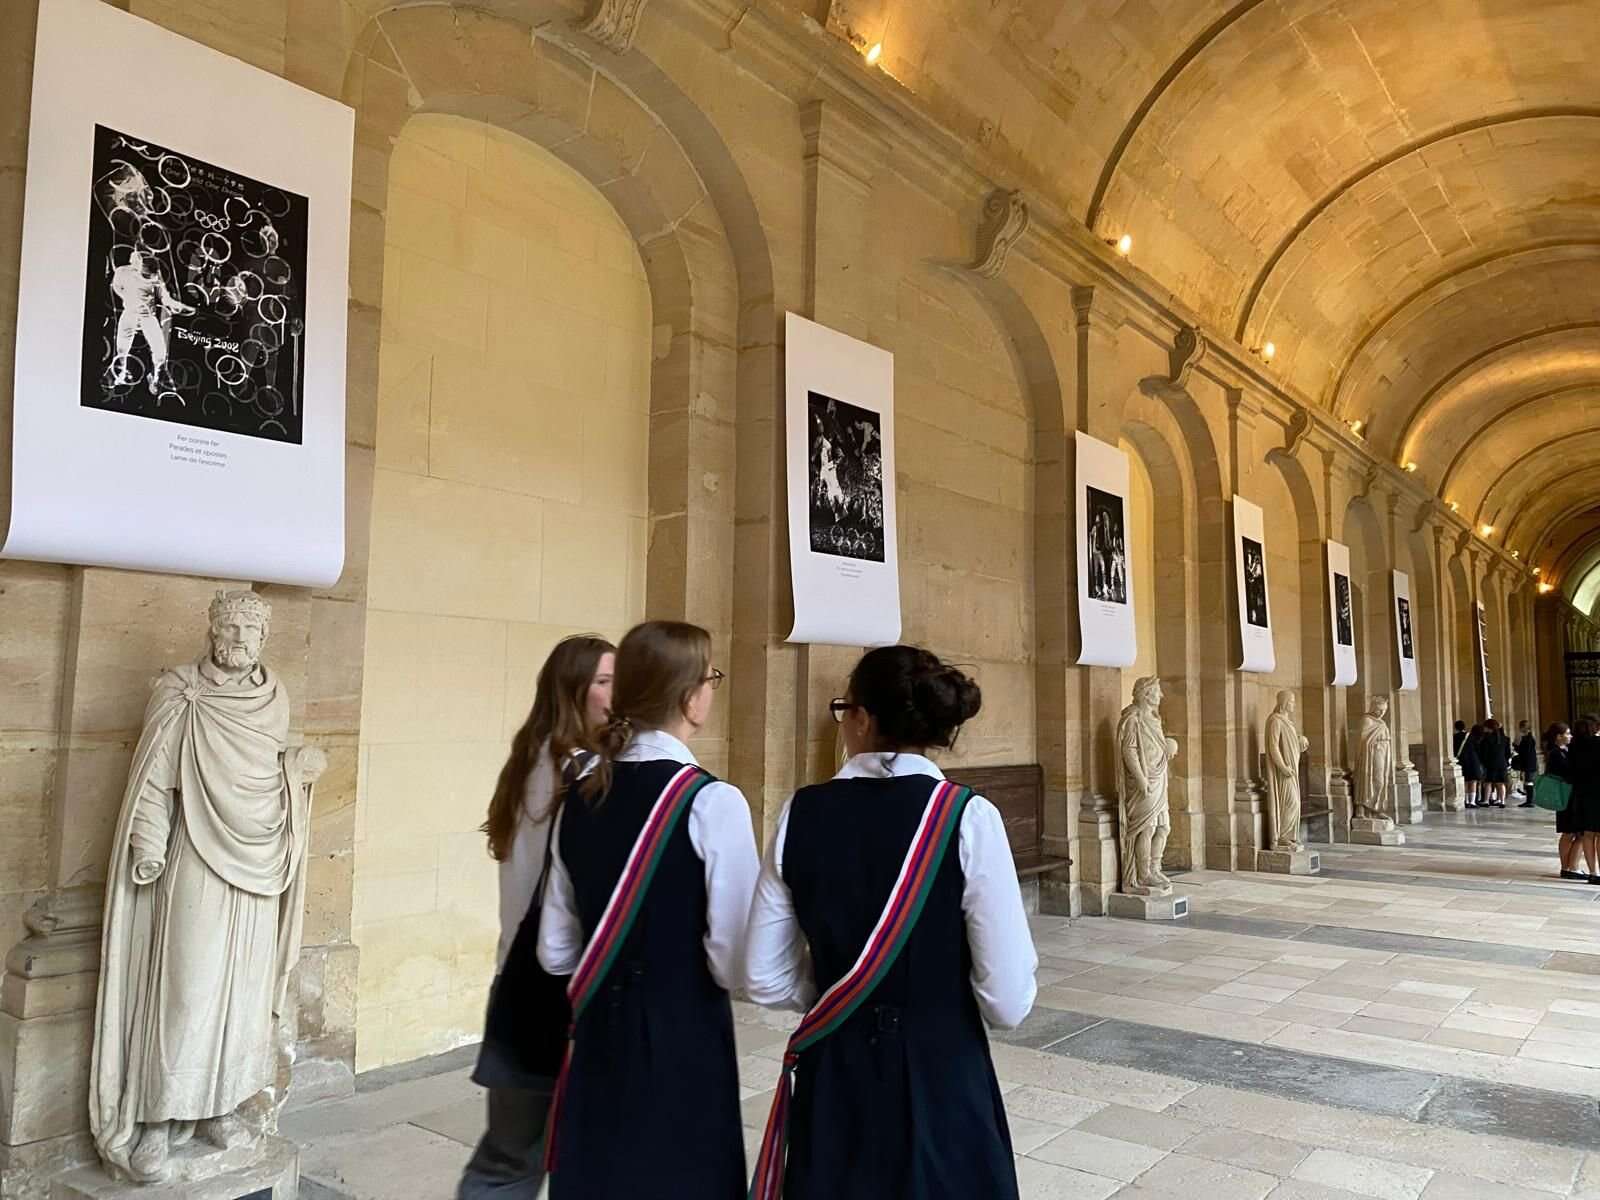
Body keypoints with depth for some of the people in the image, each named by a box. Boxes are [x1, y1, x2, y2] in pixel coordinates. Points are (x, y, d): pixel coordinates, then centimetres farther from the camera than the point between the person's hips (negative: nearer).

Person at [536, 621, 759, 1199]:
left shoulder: (581, 795, 0)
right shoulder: (711, 800, -17)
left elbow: (555, 949, 7)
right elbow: (735, 960, -18)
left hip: (596, 1034, 6)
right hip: (685, 1040, -5)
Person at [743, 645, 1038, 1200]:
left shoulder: (802, 813, -9)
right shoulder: (968, 817, -17)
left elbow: (765, 980, -4)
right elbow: (1007, 1001, -16)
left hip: (831, 1079, 2)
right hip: (941, 1078, -2)